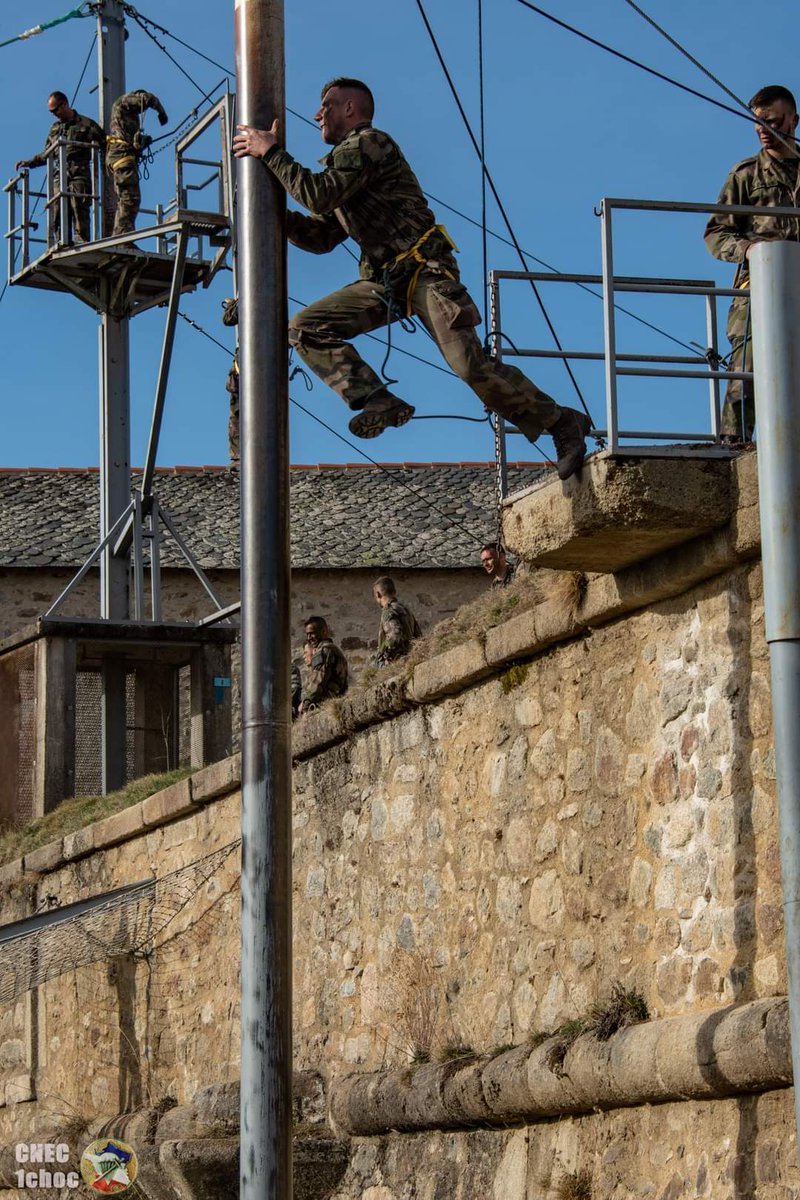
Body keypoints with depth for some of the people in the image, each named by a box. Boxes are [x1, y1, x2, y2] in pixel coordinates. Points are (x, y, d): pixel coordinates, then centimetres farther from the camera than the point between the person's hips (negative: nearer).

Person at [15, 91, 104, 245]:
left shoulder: (86, 124, 9)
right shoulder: (55, 128, 26)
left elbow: (104, 144, 4)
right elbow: (46, 154, 32)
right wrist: (28, 162, 24)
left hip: (79, 173, -5)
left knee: (79, 209, -17)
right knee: (58, 212, -7)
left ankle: (81, 242, -22)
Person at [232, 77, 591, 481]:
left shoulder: (369, 143, -6)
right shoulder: (345, 157, 23)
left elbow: (320, 196, -19)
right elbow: (321, 237, 21)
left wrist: (272, 153, -11)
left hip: (425, 270, -9)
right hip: (383, 280, 9)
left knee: (472, 365, -19)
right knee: (305, 327, -4)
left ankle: (564, 424, -7)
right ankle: (378, 403, -14)